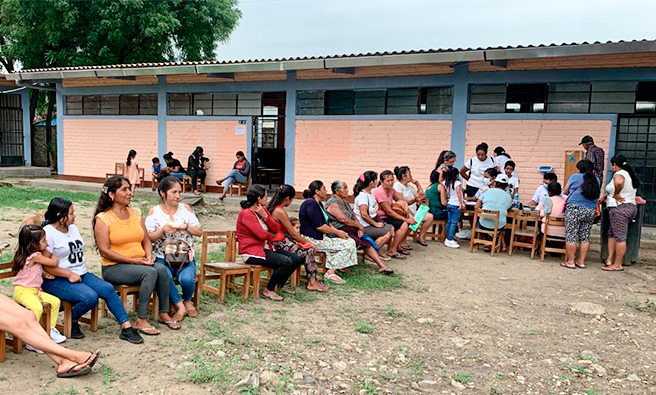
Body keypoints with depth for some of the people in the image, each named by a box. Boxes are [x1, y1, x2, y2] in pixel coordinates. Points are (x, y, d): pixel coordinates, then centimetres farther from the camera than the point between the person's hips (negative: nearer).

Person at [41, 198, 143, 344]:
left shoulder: (73, 227, 16)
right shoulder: (47, 233, -11)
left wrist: (82, 271, 11)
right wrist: (69, 274, -19)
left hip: (81, 274, 7)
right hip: (57, 280, -7)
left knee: (108, 289, -16)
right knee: (90, 297, -30)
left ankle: (126, 327, -14)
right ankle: (72, 323, 0)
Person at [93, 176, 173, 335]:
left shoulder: (135, 213, 13)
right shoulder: (103, 218, -5)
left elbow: (146, 241, 15)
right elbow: (104, 251, -13)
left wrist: (149, 256, -7)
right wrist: (133, 260, -18)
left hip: (140, 263, 5)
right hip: (114, 268, -5)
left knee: (161, 268, -26)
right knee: (150, 272, -31)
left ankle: (164, 313, -14)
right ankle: (141, 321, -24)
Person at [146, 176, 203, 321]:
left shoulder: (185, 208, 6)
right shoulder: (154, 212, 4)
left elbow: (199, 232, 6)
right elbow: (149, 238, 0)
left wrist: (186, 227, -12)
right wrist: (162, 230, -18)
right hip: (163, 258, -1)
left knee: (187, 279, -29)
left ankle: (187, 300, 7)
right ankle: (180, 306, -9)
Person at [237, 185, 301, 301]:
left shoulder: (263, 210, 12)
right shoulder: (246, 214, -15)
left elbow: (276, 229, 6)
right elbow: (262, 235, -21)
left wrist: (265, 216, -9)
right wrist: (271, 236, 2)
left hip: (262, 249, 9)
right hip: (251, 253, -9)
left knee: (296, 259, 0)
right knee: (286, 262, -24)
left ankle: (279, 286, 17)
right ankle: (268, 291, -8)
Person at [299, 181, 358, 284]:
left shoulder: (318, 203, 18)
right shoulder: (311, 204, -16)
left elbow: (326, 223, 18)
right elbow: (319, 226, -22)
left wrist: (338, 231, 3)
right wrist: (336, 232, -12)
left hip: (321, 236, 11)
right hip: (313, 239, -11)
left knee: (350, 241, 2)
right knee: (348, 245, -16)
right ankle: (331, 272, -15)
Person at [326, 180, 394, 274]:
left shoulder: (345, 202, 20)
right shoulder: (332, 203, -9)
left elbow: (354, 217, 13)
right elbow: (343, 219, -18)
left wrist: (359, 229, -6)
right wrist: (359, 226, -8)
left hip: (350, 230, 8)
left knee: (367, 241, -12)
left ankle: (382, 266, -18)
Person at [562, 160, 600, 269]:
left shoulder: (575, 177, 0)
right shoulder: (595, 180, 10)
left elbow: (566, 191, 8)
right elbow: (596, 195, 14)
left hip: (575, 208, -4)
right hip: (590, 210, 5)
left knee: (571, 236, 0)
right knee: (585, 237, 10)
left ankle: (570, 261, 1)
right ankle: (581, 261, 13)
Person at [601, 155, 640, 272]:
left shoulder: (619, 174, -11)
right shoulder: (629, 174, 18)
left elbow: (619, 182, -36)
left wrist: (616, 195, -20)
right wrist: (607, 196, 26)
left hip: (620, 208, -10)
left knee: (620, 237, -5)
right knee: (612, 233, 15)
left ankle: (618, 265, 1)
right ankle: (609, 260, 12)